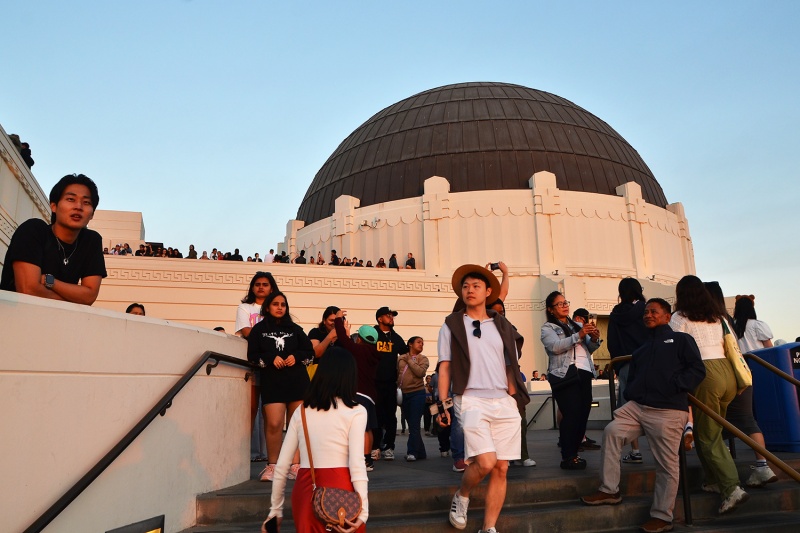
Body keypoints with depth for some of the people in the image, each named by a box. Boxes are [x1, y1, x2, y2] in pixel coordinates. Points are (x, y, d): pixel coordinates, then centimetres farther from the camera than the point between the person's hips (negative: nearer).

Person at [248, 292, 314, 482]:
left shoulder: (295, 329, 15)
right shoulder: (259, 329, 10)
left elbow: (310, 351, 14)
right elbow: (252, 355, 3)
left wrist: (296, 356, -5)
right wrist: (271, 358, -12)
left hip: (298, 381, 2)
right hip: (272, 382, -2)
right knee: (274, 424, -13)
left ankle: (295, 465, 9)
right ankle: (272, 466, 2)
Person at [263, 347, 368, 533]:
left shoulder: (301, 411, 6)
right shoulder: (355, 411, -4)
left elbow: (282, 466, 7)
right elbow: (356, 464, -13)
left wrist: (276, 510, 16)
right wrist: (363, 511, -12)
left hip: (304, 489, 3)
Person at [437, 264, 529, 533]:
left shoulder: (503, 326, 13)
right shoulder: (452, 325, 5)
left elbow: (510, 366, 16)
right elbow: (444, 367, 2)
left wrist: (514, 398, 6)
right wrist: (442, 404, -5)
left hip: (504, 403, 4)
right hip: (471, 401, -4)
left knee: (501, 468, 3)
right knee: (486, 462, -17)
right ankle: (461, 497, 14)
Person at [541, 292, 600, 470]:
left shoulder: (576, 325, 23)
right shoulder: (548, 328, 5)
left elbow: (589, 349, 18)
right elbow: (555, 346, -14)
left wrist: (594, 339, -4)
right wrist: (578, 336, -22)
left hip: (584, 373, 6)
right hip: (565, 374, -6)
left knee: (583, 415, 4)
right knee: (572, 415, -11)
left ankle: (574, 453, 17)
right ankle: (567, 457, -3)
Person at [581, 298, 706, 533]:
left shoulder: (680, 339, 8)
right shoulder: (642, 348, 27)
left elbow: (697, 370, -3)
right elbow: (632, 377, 27)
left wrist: (674, 387, -12)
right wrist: (629, 395, 7)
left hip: (668, 411, -6)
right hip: (637, 406, 6)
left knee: (667, 465, -2)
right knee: (612, 431, -15)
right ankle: (609, 490, -5)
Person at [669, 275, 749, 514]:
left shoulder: (679, 317, -1)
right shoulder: (715, 316, 19)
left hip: (706, 373, -7)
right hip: (726, 369, 7)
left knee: (707, 436, -1)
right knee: (712, 431, 18)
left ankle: (732, 488, -9)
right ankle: (715, 480, 21)